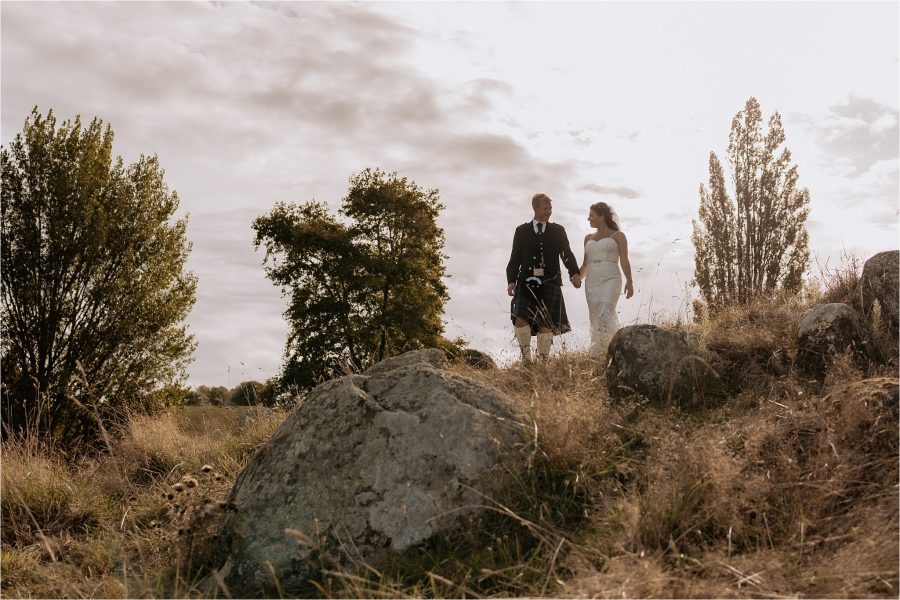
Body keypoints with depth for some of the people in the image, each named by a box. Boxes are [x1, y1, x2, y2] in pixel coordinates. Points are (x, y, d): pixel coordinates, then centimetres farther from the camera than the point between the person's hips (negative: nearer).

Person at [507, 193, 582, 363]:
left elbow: (567, 254, 6)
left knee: (545, 324, -3)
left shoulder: (558, 231, 13)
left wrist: (574, 273, -12)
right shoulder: (521, 231, 11)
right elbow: (515, 258, 9)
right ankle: (526, 357, 0)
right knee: (520, 320, -16)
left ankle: (543, 361, 10)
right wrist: (511, 281, -4)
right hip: (527, 282, 0)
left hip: (550, 283, 0)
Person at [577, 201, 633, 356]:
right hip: (592, 282, 5)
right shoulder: (588, 238, 19)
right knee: (595, 318, -1)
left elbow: (624, 260, -4)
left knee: (606, 312, -25)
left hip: (611, 279, -5)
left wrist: (629, 282, -17)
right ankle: (596, 358, 1)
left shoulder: (618, 235, 5)